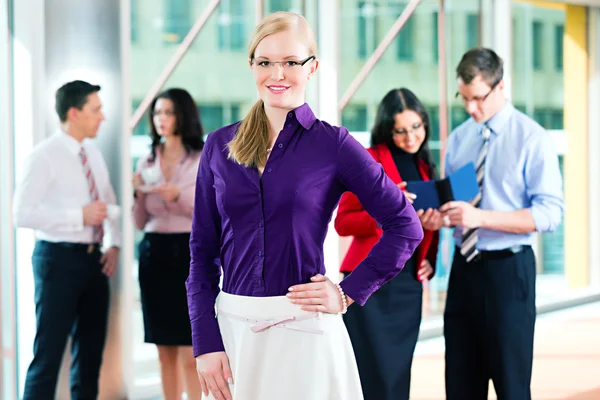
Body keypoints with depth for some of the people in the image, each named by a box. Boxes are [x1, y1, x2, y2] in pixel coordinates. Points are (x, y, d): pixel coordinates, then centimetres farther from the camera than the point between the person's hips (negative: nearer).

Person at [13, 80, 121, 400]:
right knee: (48, 353, -5)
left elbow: (109, 202, 24)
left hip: (93, 260, 8)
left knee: (91, 350, 13)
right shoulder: (44, 156, -11)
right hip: (59, 258, -8)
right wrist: (80, 216, -22)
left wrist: (114, 244, 8)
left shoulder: (93, 154, 12)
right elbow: (22, 214, -20)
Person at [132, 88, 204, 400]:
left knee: (190, 352, -8)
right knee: (165, 350, 8)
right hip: (154, 254, 5)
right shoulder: (147, 163, 11)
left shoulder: (204, 160, -2)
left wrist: (179, 196, -17)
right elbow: (140, 223, 13)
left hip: (190, 253, -5)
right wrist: (139, 195, -5)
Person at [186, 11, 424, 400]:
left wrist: (348, 294, -6)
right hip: (232, 325, 3)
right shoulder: (220, 146, 5)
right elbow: (203, 251, 5)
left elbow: (405, 226, -2)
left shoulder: (332, 143, -3)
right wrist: (206, 343, -2)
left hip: (303, 329, -3)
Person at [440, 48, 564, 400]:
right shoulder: (459, 139, 10)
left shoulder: (531, 138, -8)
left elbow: (550, 213, -15)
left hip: (508, 269, -6)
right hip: (464, 268, 6)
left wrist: (482, 216, -24)